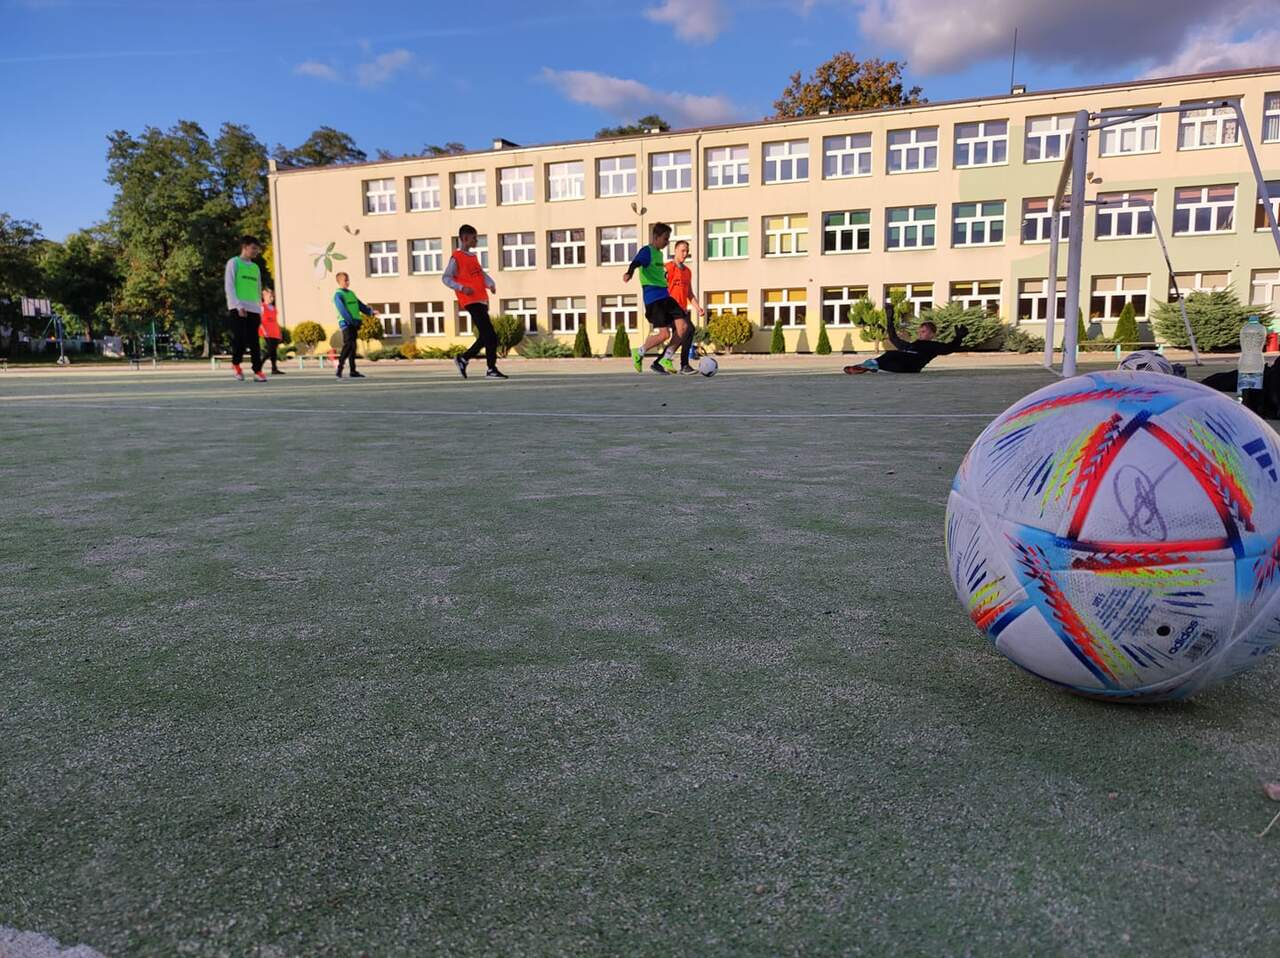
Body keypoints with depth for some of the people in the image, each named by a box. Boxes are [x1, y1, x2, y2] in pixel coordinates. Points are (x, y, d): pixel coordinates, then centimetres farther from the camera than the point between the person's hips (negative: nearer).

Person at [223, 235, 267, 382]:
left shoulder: (256, 267, 20)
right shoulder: (234, 262, 4)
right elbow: (229, 286, -4)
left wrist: (260, 309, 13)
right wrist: (238, 306, -14)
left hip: (253, 309, 4)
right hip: (238, 309, -4)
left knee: (254, 342, -2)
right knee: (240, 339, -8)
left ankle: (257, 371, -3)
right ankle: (236, 364, 13)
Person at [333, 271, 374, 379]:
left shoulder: (351, 293, 20)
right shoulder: (338, 294, -5)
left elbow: (360, 305, 18)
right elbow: (342, 310, -16)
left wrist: (371, 313, 3)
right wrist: (351, 321, -25)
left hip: (354, 323, 8)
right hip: (346, 323, -8)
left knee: (353, 346, 7)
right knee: (348, 345, -15)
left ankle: (353, 371, 10)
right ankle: (339, 369, -13)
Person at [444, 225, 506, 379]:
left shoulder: (473, 256, 20)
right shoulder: (456, 257, -5)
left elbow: (482, 273, 17)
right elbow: (445, 278, -7)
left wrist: (490, 284, -4)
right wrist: (462, 287, -21)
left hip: (481, 301, 9)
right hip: (471, 301, -9)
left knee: (485, 336, 10)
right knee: (490, 335, -13)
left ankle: (463, 359, 23)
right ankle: (491, 369, -9)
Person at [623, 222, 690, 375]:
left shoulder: (659, 253, 21)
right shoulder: (647, 251, -5)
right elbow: (636, 262, -25)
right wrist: (630, 273, -45)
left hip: (665, 296, 9)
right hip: (653, 298, -9)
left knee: (683, 327, -7)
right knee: (664, 333, -15)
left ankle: (665, 360, 4)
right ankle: (639, 353, 10)